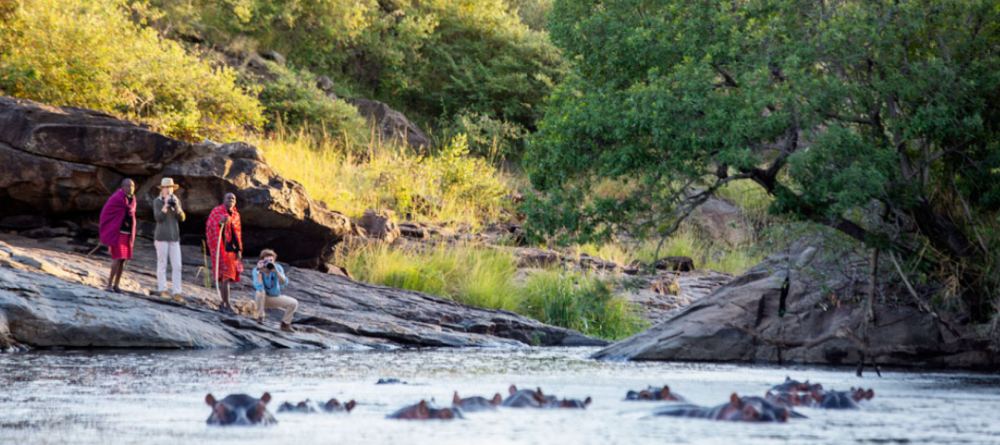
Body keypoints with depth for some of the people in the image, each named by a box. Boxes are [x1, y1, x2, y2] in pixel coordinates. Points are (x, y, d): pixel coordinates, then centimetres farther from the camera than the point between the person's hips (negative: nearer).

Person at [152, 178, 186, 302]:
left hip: (174, 237, 4)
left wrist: (176, 205, -13)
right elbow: (158, 218, -13)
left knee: (177, 266, -2)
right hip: (161, 236, -4)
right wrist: (166, 204, -19)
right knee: (162, 264, -1)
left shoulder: (177, 201, 9)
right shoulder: (157, 201, -2)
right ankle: (163, 290, 6)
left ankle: (177, 293, -2)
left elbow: (182, 218, 1)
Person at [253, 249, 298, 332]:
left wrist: (276, 271, -39)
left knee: (294, 303, -16)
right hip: (262, 298, -2)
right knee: (260, 291, -36)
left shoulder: (277, 268, -14)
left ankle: (285, 324, 5)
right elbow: (258, 286, -36)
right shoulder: (256, 270, -20)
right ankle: (260, 316, -14)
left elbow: (284, 283, -28)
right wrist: (260, 271, -38)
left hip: (275, 297, 2)